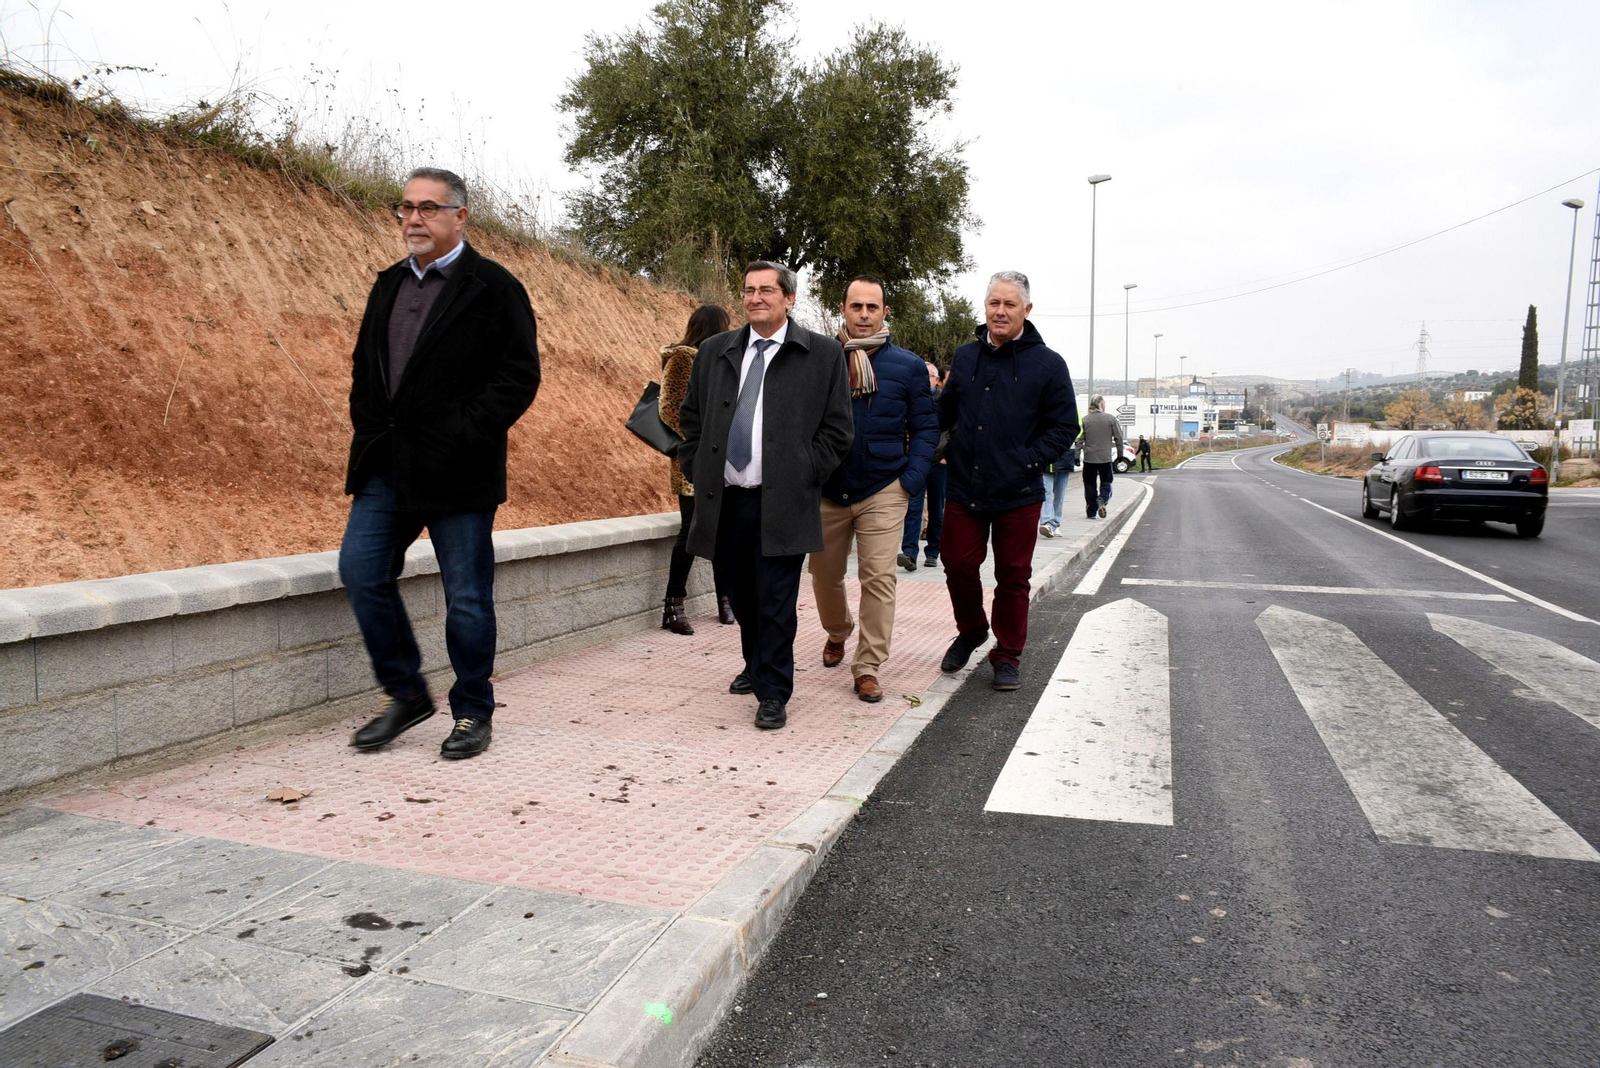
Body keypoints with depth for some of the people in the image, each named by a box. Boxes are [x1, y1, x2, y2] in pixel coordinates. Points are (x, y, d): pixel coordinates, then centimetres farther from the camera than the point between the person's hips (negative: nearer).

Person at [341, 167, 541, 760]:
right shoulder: (388, 286, 15)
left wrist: (464, 435, -17)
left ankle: (472, 713, 18)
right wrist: (367, 427, 7)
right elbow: (364, 365, 23)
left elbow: (520, 375, -11)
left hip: (456, 471, -6)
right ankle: (406, 694, 17)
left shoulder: (494, 287, -5)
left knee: (467, 595, 1)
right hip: (386, 465, 6)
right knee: (361, 569, -1)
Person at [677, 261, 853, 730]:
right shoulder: (714, 351, 12)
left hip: (782, 503, -4)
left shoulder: (823, 354, 1)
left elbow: (837, 429, 2)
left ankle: (772, 694, 7)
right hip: (725, 500, 4)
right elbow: (691, 418, 19)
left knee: (775, 602, -4)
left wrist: (804, 475, -6)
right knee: (742, 598, 16)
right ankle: (756, 667, 38)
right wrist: (697, 471, 8)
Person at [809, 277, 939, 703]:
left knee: (879, 579, -7)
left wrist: (911, 480, -7)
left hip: (883, 492, -2)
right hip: (827, 491, 2)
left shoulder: (908, 366, 1)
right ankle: (838, 633, 44)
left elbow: (925, 427, 4)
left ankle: (868, 668, 5)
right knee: (824, 576, 14)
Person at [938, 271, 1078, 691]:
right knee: (959, 567, 8)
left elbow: (1064, 428, -3)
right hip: (963, 488, 3)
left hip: (1018, 495, -3)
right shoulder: (966, 356, 9)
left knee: (1013, 578, 7)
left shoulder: (1048, 364, -3)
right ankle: (971, 632, 35)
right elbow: (945, 412, 19)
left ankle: (1008, 656, 23)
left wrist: (1027, 462, -13)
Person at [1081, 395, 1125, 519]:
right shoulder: (1111, 418, -2)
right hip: (1106, 457, 0)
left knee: (1090, 484, 9)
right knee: (1106, 482, 12)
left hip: (1089, 458, 0)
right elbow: (1118, 438, 0)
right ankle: (1102, 500, -17)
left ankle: (1091, 511, 9)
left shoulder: (1084, 420, -2)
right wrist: (1120, 454, 11)